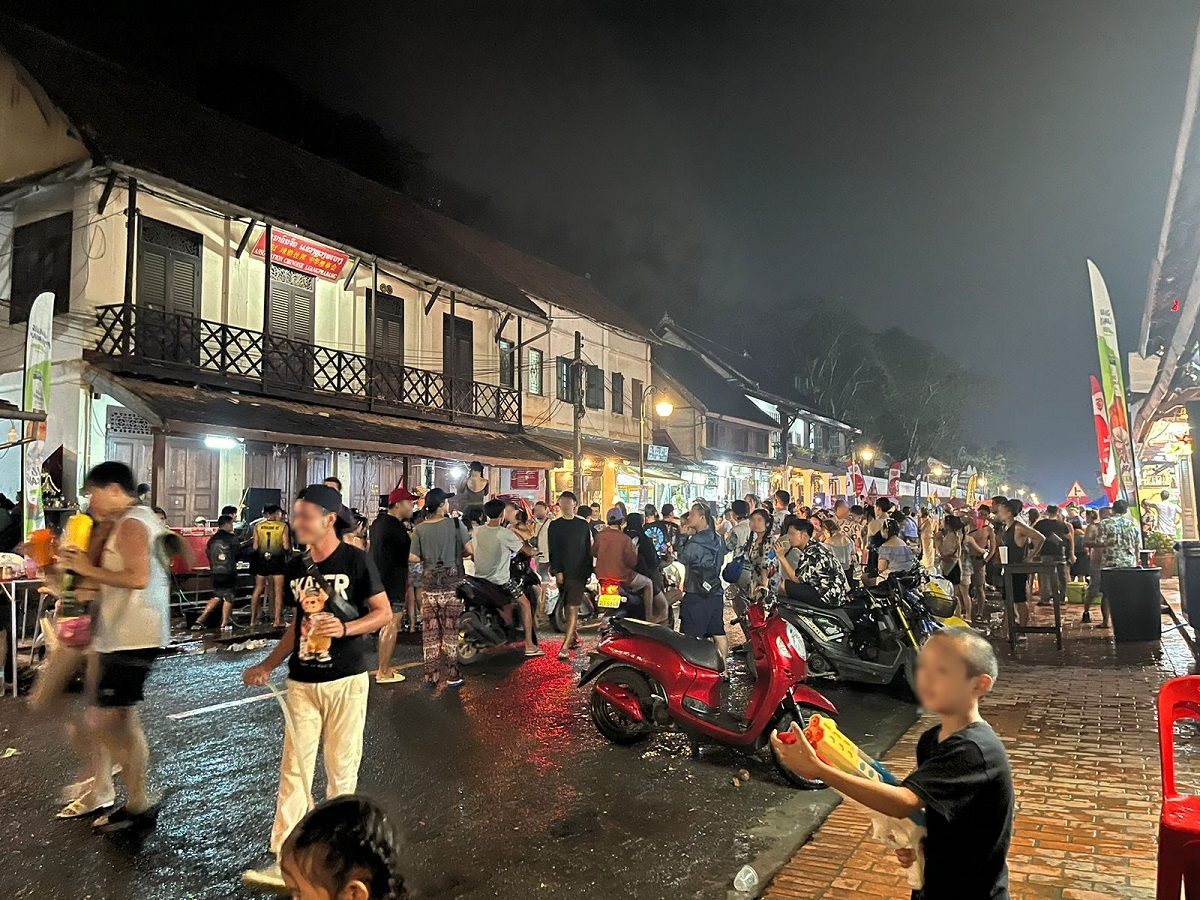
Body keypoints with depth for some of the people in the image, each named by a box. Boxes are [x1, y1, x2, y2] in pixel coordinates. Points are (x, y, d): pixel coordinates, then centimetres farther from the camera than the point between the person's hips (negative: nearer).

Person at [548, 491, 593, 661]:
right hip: (562, 573, 2)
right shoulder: (554, 526, 6)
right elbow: (552, 550, 2)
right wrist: (557, 571, -7)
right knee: (567, 608, 10)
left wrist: (588, 571, 3)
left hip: (578, 573, -2)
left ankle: (565, 647, -13)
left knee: (573, 609, -9)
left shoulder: (583, 525, 5)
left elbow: (588, 550, 7)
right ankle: (573, 637, 27)